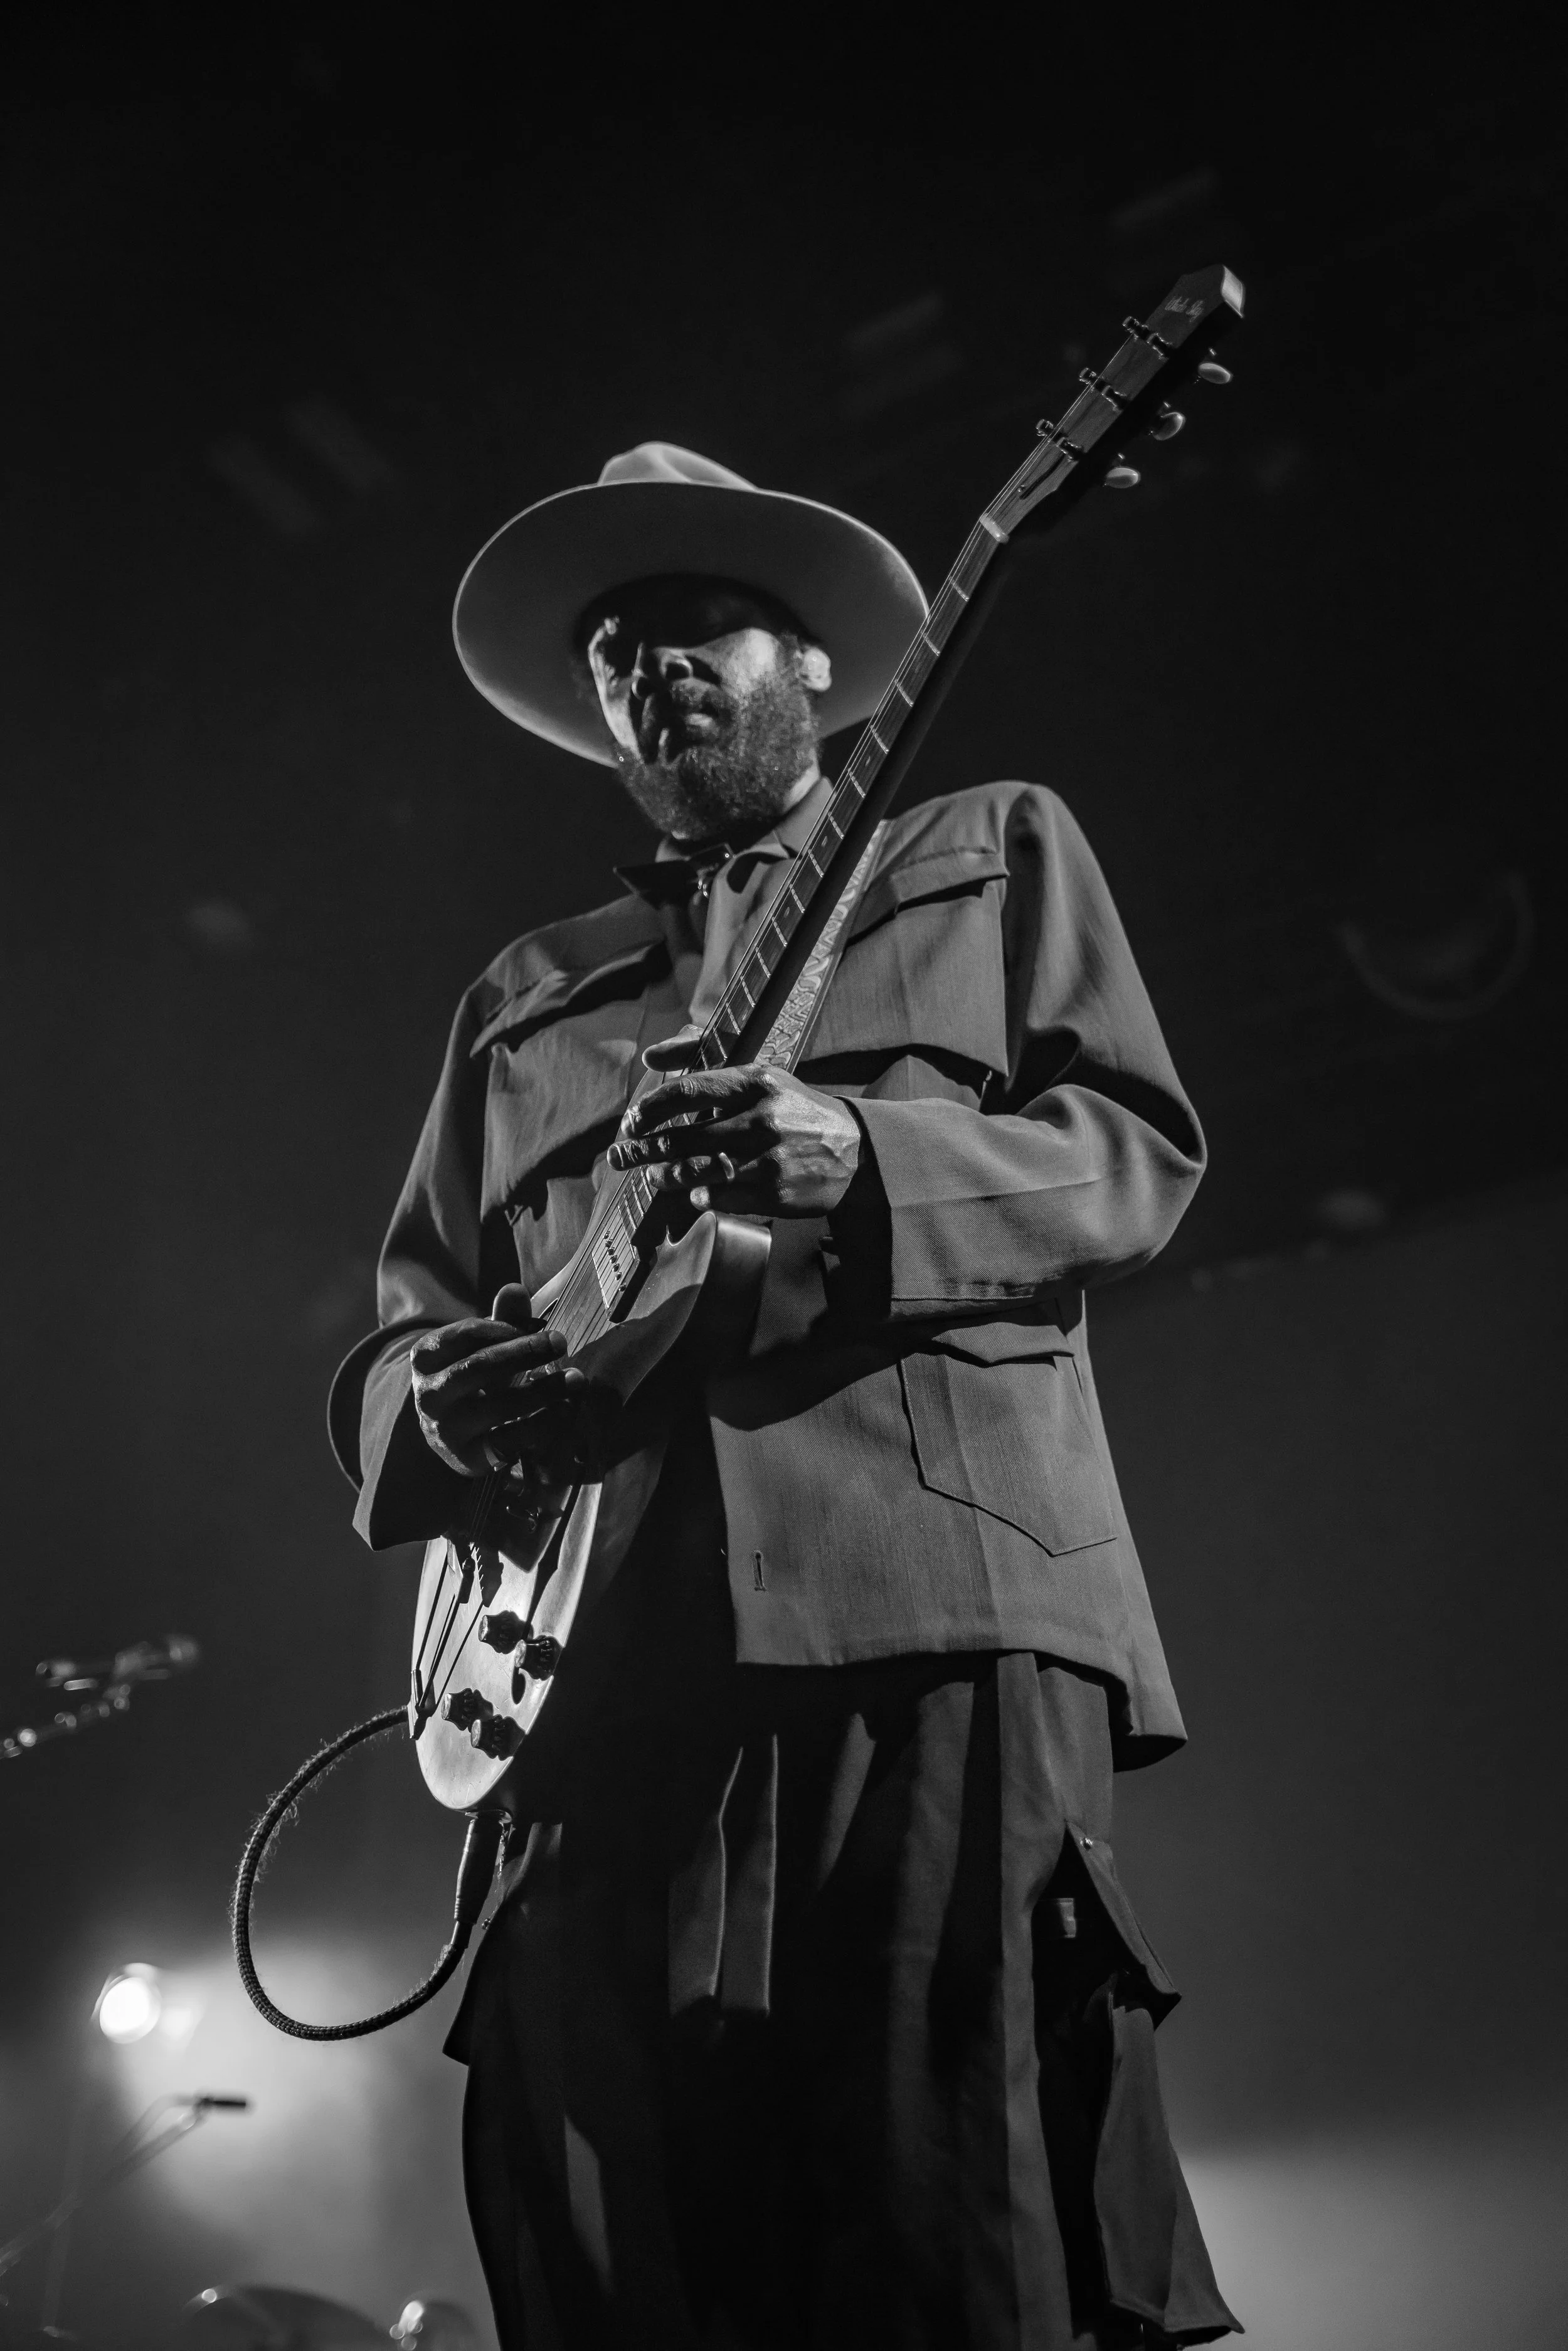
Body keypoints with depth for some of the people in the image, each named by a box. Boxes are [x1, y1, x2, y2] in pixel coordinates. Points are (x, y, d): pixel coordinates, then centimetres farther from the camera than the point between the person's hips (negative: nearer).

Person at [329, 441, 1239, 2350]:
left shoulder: (995, 849, 20)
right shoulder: (520, 998, 28)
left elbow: (1140, 1150, 7)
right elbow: (407, 1316, 24)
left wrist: (867, 1164, -12)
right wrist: (436, 1399, -2)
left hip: (937, 1611, -3)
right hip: (592, 1661, 4)